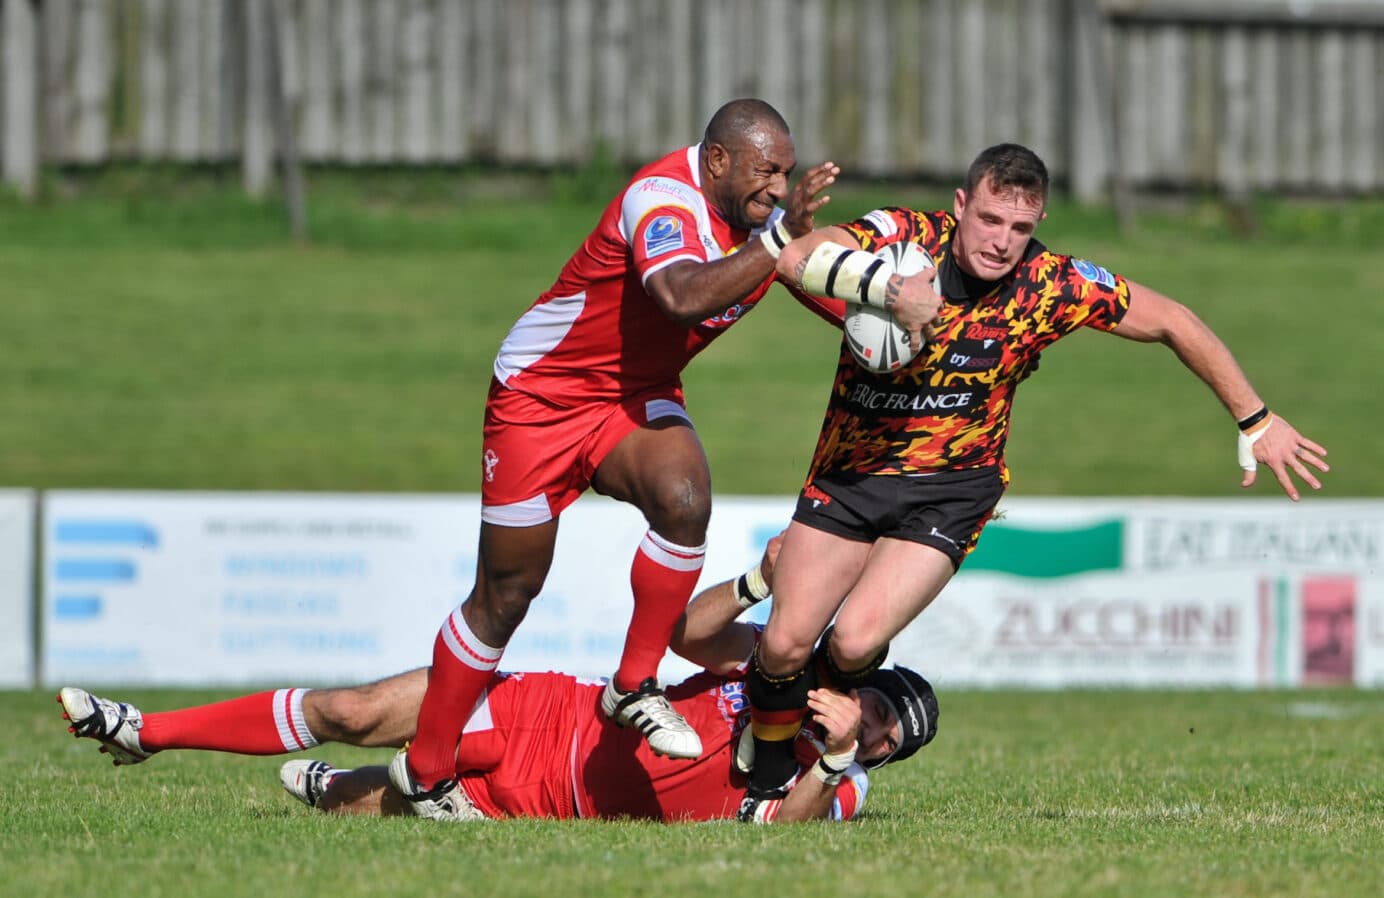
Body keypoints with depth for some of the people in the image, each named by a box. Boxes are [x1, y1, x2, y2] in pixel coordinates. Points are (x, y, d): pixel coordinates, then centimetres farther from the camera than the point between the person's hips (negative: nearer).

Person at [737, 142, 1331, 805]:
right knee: (786, 645, -7)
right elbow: (798, 258, -35)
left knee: (855, 643, -19)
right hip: (849, 470, 1)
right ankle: (765, 774, 24)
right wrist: (891, 286, -49)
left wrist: (1256, 423, 1)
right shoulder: (906, 238, -18)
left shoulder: (1053, 286, -14)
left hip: (951, 488, -1)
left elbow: (1173, 323, -1)